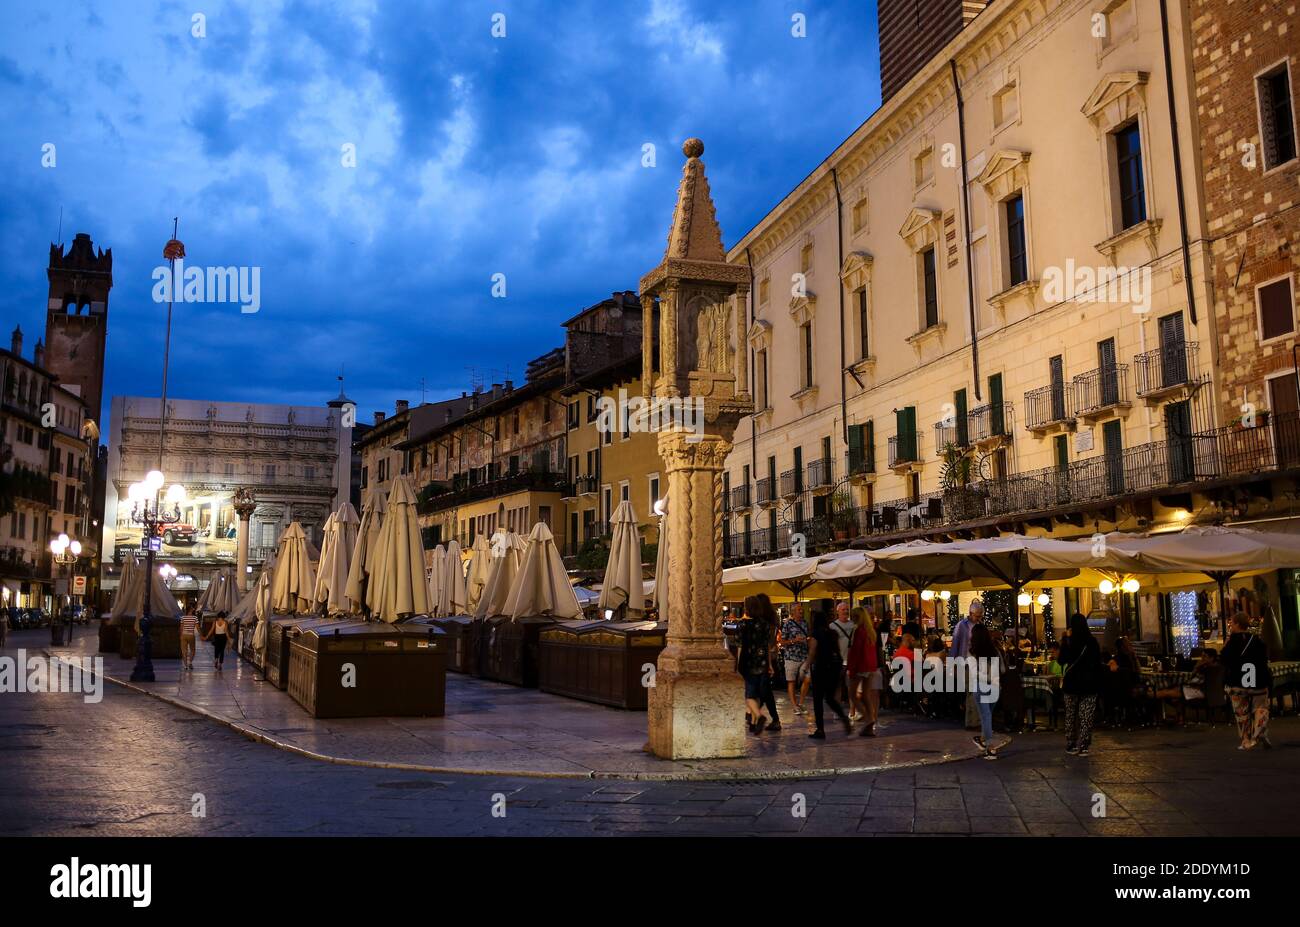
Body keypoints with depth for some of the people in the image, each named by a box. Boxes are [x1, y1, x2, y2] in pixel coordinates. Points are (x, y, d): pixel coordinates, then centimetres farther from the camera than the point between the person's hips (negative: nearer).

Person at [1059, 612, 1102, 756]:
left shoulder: (1069, 642, -9)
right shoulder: (1093, 641, -4)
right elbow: (1098, 663, 1)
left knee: (1071, 716, 11)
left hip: (1072, 684, -1)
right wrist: (1097, 683, 9)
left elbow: (1062, 660, 2)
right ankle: (1083, 747, -1)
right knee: (1086, 717, 2)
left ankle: (1071, 746, 13)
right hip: (1090, 684, 1)